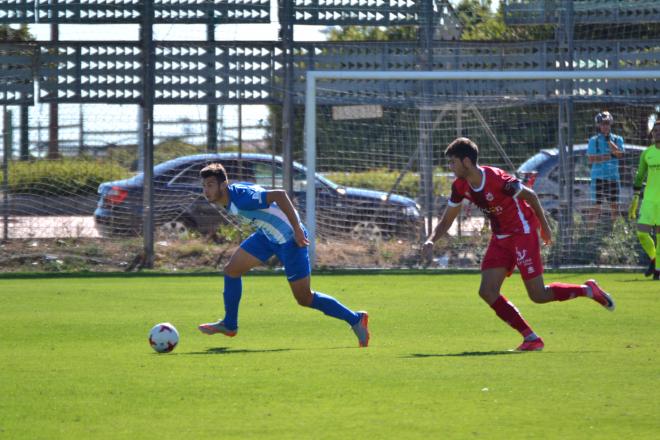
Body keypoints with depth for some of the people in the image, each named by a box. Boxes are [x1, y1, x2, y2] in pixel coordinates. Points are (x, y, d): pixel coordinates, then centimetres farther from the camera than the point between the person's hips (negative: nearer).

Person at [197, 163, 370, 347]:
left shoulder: (241, 198, -30)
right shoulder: (227, 200, 0)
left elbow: (279, 195, -34)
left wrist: (297, 229, -31)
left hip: (289, 238, -9)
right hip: (267, 235, 9)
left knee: (304, 299, -2)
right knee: (231, 270, 5)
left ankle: (355, 319, 12)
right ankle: (229, 325, 20)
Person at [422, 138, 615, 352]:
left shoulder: (497, 179, -26)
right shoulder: (460, 187, -4)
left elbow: (530, 195, -12)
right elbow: (446, 221, 6)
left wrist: (544, 226, -3)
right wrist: (431, 240, -13)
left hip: (523, 232, -7)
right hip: (500, 238, 7)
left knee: (538, 295, -8)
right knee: (487, 291, -7)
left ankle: (588, 290, 16)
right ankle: (531, 339, -2)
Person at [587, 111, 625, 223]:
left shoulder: (617, 139, 9)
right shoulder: (594, 140, 3)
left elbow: (620, 154, -7)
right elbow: (590, 159, -6)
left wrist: (608, 140, -11)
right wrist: (609, 156, -12)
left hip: (613, 177, 2)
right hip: (598, 177, -2)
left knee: (614, 205, 5)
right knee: (597, 206, -5)